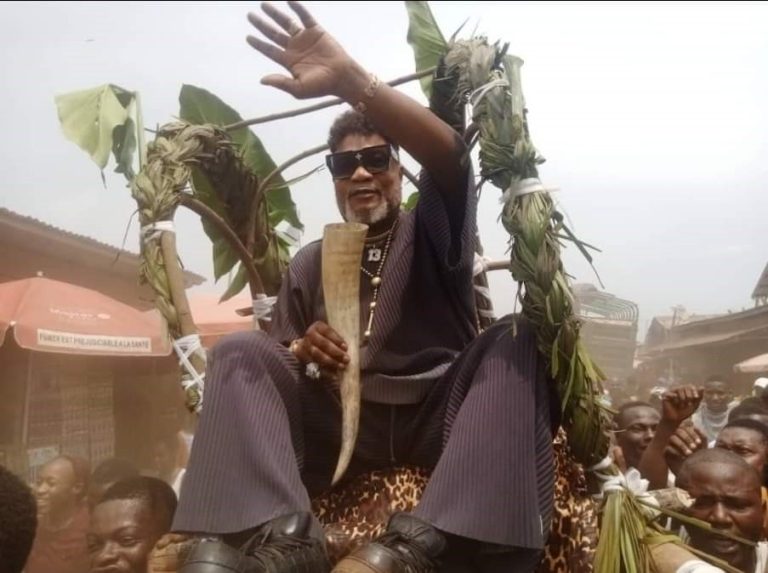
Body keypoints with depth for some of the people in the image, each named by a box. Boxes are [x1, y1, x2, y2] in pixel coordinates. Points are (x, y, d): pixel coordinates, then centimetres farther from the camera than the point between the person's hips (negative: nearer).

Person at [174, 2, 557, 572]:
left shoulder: (432, 234, 9)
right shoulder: (309, 263, 18)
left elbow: (450, 154, -14)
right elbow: (269, 365, 15)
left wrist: (350, 79, -27)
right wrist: (302, 350, -12)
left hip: (438, 413, -2)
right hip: (344, 421, 3)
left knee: (517, 339, -28)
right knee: (240, 350, -14)